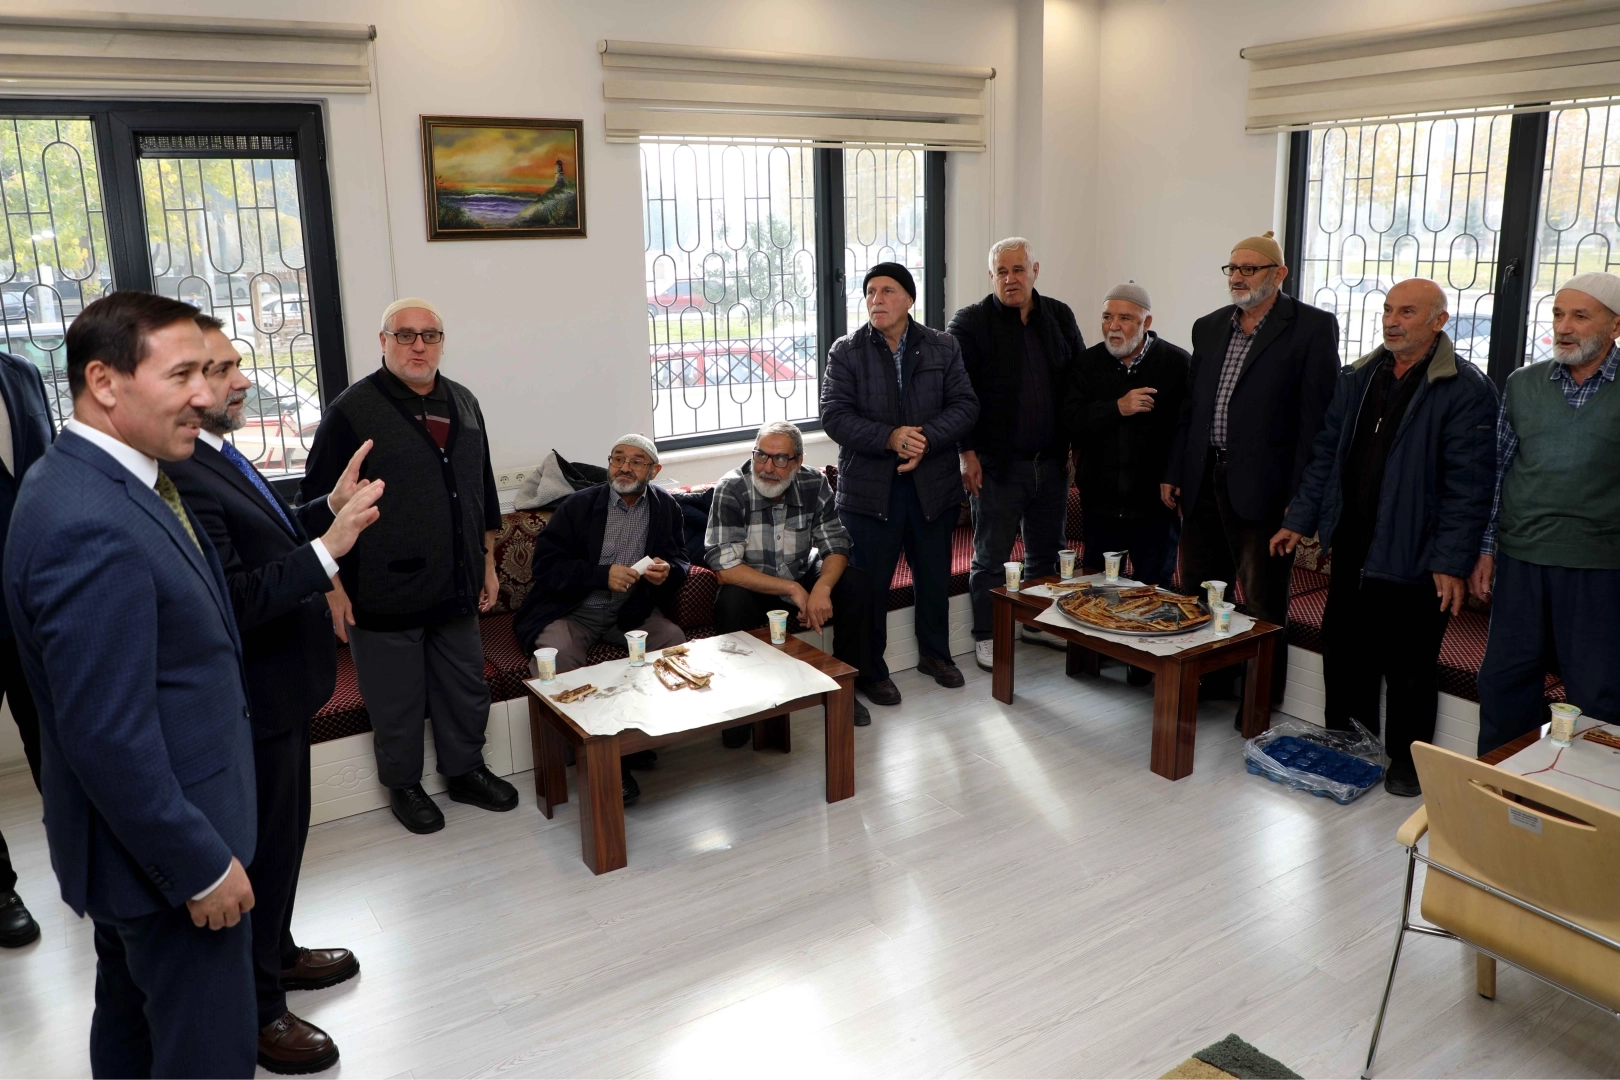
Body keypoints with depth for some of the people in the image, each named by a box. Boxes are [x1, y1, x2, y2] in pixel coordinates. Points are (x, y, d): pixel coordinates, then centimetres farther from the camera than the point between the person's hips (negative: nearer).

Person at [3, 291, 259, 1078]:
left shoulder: (92, 479, 3)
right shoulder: (91, 527, -28)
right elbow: (109, 737, -27)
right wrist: (201, 865, -19)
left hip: (137, 835, 10)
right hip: (162, 844, -10)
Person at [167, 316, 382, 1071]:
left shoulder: (217, 457, 5)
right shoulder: (182, 475, -27)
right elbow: (235, 599, -31)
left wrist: (328, 509, 0)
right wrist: (329, 547, -32)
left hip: (279, 687, 10)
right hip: (252, 701, -10)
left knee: (281, 834, 25)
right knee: (262, 847, 7)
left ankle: (274, 953, 46)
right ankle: (254, 1009, 26)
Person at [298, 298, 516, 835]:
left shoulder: (463, 403, 8)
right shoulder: (352, 410, -9)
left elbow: (483, 489, 17)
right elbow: (317, 504, -8)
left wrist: (487, 564, 16)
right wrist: (333, 586, -10)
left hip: (456, 588, 5)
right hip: (384, 594, -5)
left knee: (466, 689, 16)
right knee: (397, 700, 9)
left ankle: (466, 770, 35)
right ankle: (403, 786, 28)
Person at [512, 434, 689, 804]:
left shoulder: (666, 507, 5)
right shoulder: (579, 505, -5)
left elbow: (680, 560, 13)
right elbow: (545, 564, -10)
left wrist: (668, 571, -13)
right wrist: (603, 575, -22)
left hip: (632, 610, 3)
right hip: (571, 610, -3)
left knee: (674, 639, -24)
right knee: (558, 653, -32)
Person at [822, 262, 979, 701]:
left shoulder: (943, 347, 4)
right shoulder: (845, 352, -2)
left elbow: (964, 406, -2)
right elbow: (834, 415, -10)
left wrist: (927, 438, -20)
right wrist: (890, 438, -22)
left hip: (934, 484, 3)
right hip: (869, 487, -2)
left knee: (935, 577, 17)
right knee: (869, 583, 4)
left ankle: (935, 653, 38)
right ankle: (870, 671, 19)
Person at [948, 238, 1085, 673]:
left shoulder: (1060, 317, 7)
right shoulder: (970, 322, -6)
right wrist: (967, 452, -12)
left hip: (1051, 460, 5)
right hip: (996, 462, -5)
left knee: (1046, 551, 16)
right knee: (991, 555, 4)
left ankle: (1039, 623, 32)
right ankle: (986, 636, 16)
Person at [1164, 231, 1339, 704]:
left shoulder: (1313, 327, -4)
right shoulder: (1209, 327, 13)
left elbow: (1316, 417, -9)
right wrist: (1173, 472, 11)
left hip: (1262, 487, -6)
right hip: (1204, 482, 6)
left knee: (1263, 601, 4)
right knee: (1197, 593, 12)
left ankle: (1262, 699, 17)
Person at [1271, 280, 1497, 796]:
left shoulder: (1466, 389, -11)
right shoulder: (1357, 379, 9)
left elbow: (1467, 483, -14)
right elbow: (1326, 454, 14)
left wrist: (1452, 563, -17)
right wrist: (1300, 519, 9)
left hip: (1412, 559, -6)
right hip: (1351, 551, 6)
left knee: (1409, 670, 7)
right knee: (1343, 657, 15)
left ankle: (1407, 762, 25)